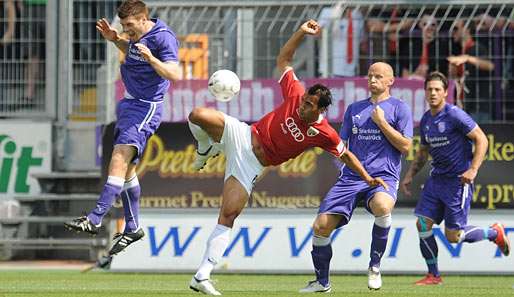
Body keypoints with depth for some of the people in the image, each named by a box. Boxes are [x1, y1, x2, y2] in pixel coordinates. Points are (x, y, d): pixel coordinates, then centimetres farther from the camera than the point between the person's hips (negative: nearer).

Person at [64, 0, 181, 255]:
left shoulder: (163, 37, -16)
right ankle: (132, 227, 20)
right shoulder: (138, 35, 11)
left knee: (120, 158, -22)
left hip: (146, 107, -10)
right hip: (129, 102, 10)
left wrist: (150, 58, -39)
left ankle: (95, 219, -31)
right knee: (126, 168, 11)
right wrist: (115, 40, 16)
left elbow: (174, 74, -25)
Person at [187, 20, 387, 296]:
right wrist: (301, 33, -9)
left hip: (253, 164, -1)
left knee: (229, 215, -11)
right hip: (243, 136, 1)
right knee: (198, 115, -27)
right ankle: (206, 150, 7)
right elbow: (283, 59, 2)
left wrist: (367, 178, 2)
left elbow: (346, 155, 6)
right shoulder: (295, 94, -9)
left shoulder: (324, 134, -11)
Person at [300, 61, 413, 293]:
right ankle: (321, 282, 12)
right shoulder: (354, 109, 20)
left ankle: (375, 266, -18)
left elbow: (405, 146, -2)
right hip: (351, 176, 5)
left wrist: (381, 122, -5)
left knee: (382, 206, -39)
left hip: (383, 176, -5)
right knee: (321, 226, -8)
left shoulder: (399, 108, 6)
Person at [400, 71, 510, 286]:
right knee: (422, 224, -4)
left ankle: (494, 233, 19)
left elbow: (481, 140, -14)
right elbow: (423, 152, 25)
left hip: (458, 181, -7)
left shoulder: (454, 115, -13)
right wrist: (409, 176, 16)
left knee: (453, 236, -6)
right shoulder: (426, 121, 10)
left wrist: (473, 169, -22)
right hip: (436, 178, 7)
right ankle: (433, 275, 8)